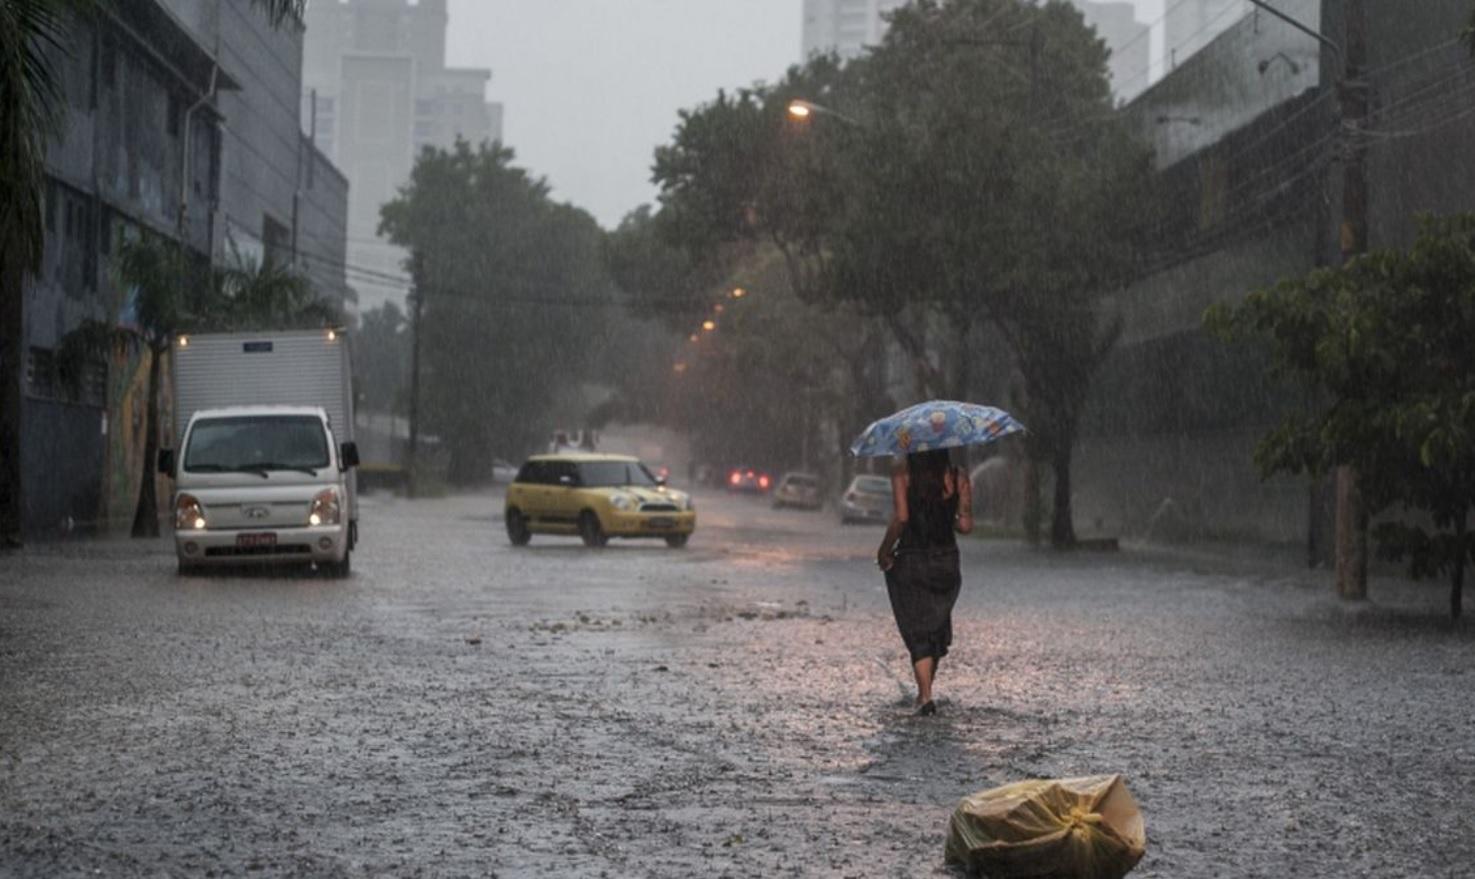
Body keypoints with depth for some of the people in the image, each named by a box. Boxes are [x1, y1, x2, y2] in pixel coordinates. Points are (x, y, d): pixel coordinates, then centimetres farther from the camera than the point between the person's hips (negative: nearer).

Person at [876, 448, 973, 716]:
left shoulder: (902, 473, -8)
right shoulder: (958, 477, -1)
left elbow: (900, 517, -17)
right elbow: (966, 525, -6)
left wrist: (884, 549, -5)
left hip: (909, 561, -3)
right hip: (946, 562, 3)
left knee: (917, 633, 3)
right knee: (938, 629, 20)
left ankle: (925, 696, -8)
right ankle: (924, 691, 29)